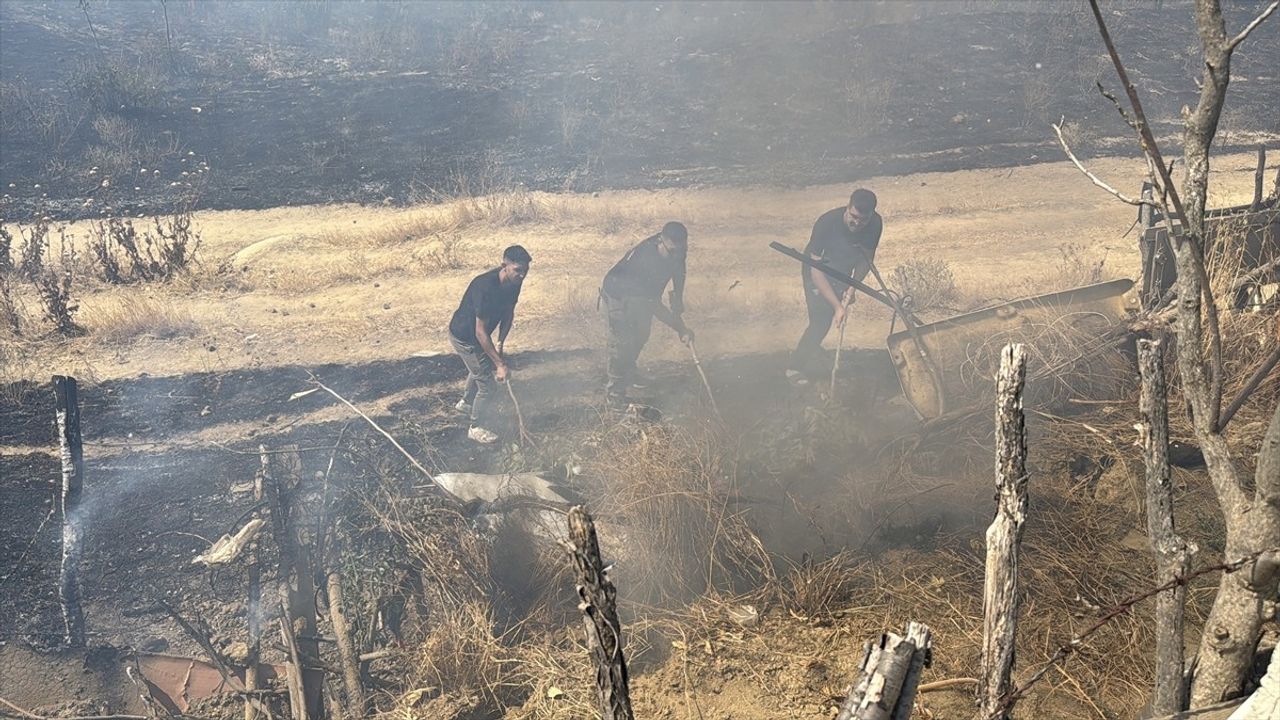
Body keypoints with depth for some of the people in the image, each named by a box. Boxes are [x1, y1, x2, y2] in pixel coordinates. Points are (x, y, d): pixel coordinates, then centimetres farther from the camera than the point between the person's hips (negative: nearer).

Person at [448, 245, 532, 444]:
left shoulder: (514, 282, -16)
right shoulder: (485, 287, -39)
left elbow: (508, 312, 0)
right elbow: (480, 332, -36)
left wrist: (501, 343, -11)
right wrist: (500, 364, -35)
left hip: (477, 334, 8)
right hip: (464, 336, -8)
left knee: (479, 369, 31)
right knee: (487, 384, 0)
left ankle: (466, 402, 59)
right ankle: (477, 427, 21)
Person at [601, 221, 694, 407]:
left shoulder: (676, 249, -21)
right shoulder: (643, 258, -43)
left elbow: (679, 268, 5)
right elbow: (652, 305, -40)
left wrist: (678, 300, -1)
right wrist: (681, 328, -37)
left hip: (643, 291, 8)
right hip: (619, 294, -8)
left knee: (641, 336, 19)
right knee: (623, 341, -11)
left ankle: (628, 372, 43)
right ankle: (614, 391, 2)